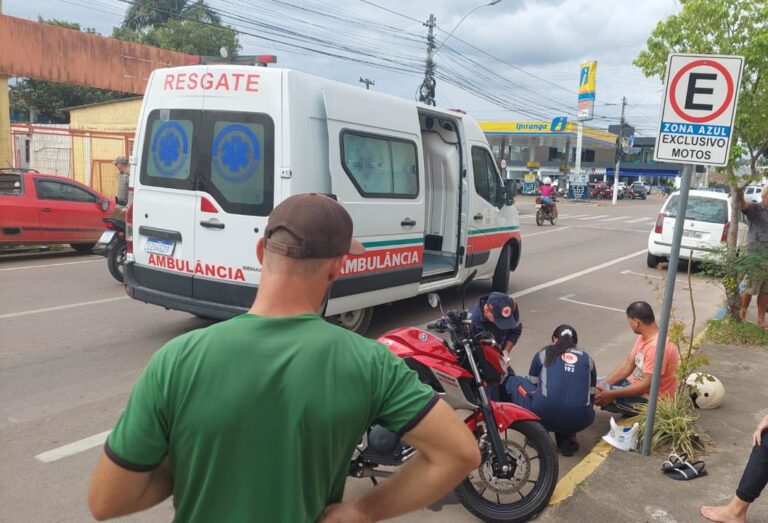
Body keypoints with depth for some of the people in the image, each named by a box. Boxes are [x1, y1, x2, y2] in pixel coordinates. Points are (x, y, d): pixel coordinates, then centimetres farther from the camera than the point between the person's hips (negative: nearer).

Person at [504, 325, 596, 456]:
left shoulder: (544, 353, 18)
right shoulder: (586, 358, 22)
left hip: (545, 414, -2)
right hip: (580, 420, 2)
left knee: (512, 381, 22)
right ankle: (567, 438, 15)